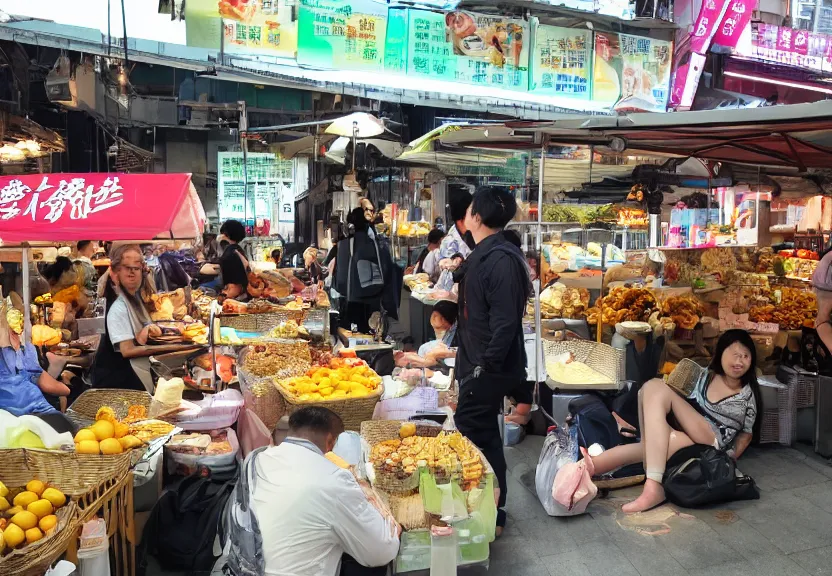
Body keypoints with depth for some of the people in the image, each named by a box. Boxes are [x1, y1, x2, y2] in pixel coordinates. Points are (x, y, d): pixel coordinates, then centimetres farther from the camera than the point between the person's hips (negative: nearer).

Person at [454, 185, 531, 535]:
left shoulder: (501, 259, -21)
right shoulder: (484, 254, 10)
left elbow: (505, 320, -26)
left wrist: (487, 366, -23)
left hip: (489, 369, -10)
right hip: (477, 363, 10)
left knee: (474, 434, -2)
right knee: (482, 434, 18)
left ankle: (491, 515, 12)